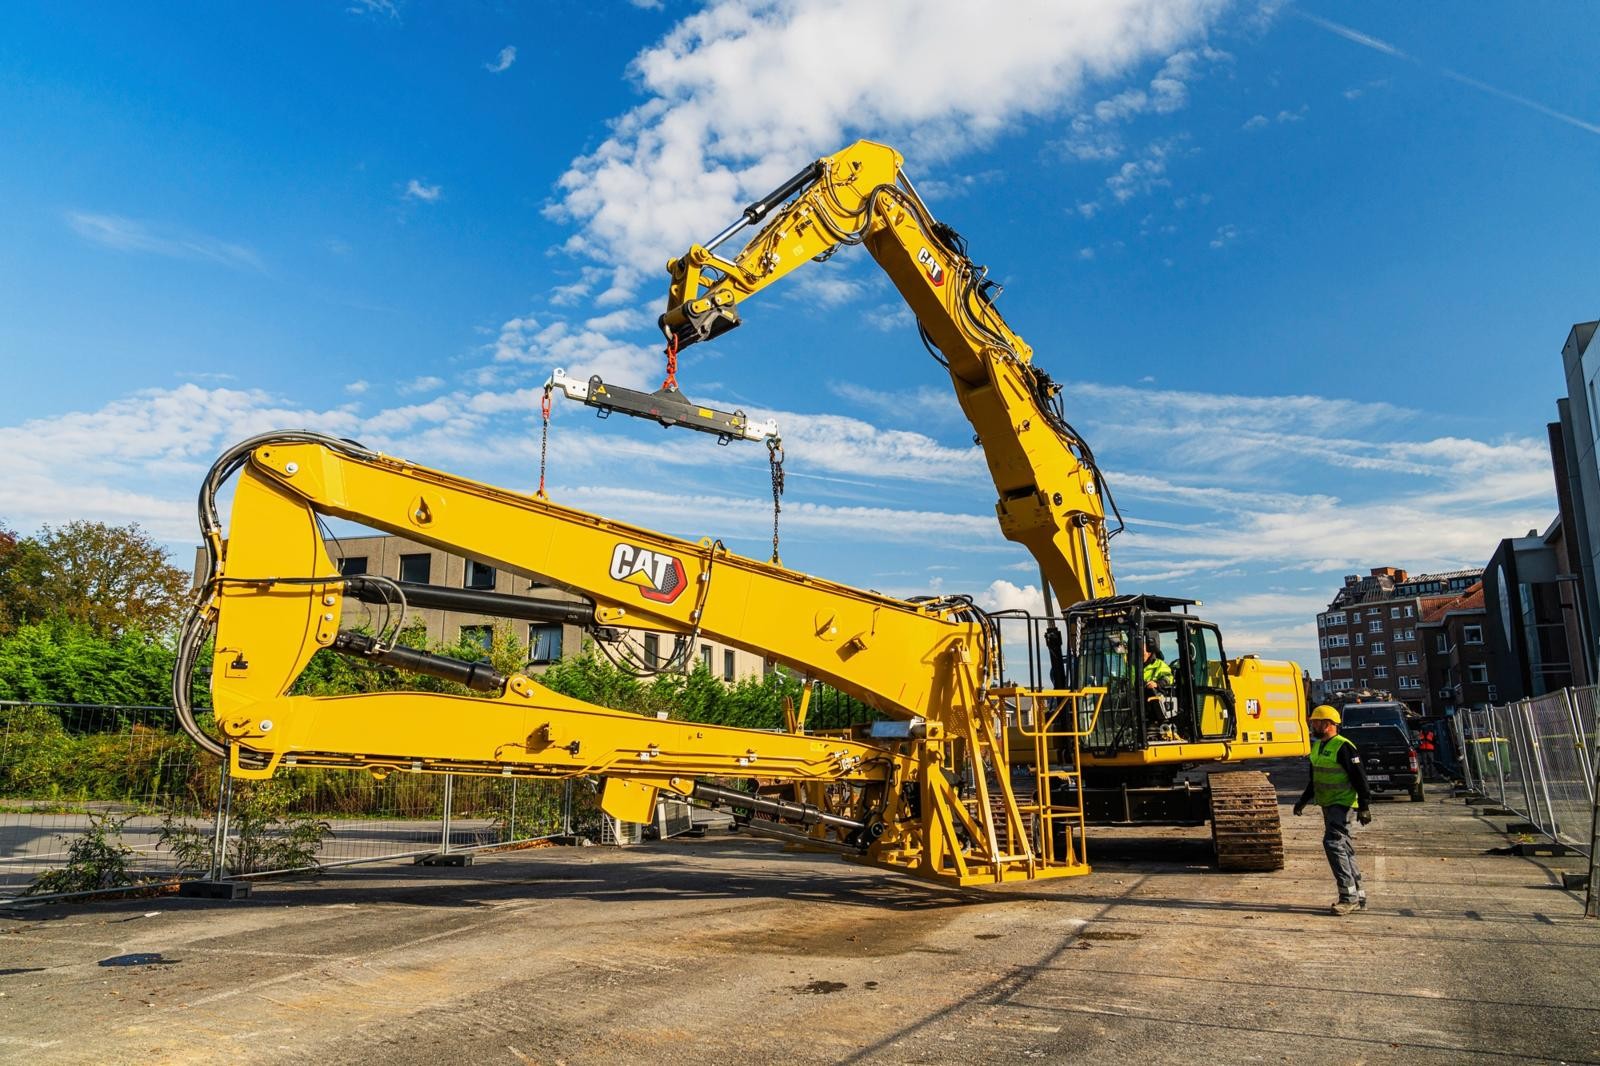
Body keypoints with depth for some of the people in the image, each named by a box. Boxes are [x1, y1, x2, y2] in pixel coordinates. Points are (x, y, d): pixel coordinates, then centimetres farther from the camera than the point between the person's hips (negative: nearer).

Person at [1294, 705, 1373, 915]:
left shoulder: (1343, 747, -15)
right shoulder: (1317, 746, 13)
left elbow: (1359, 778, -17)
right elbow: (1315, 778, 24)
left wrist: (1364, 806, -20)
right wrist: (1303, 801, 25)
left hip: (1343, 804, -9)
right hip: (1328, 804, 9)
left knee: (1333, 843, -17)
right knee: (1343, 848, 12)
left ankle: (1348, 895, -11)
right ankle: (1358, 897, 20)